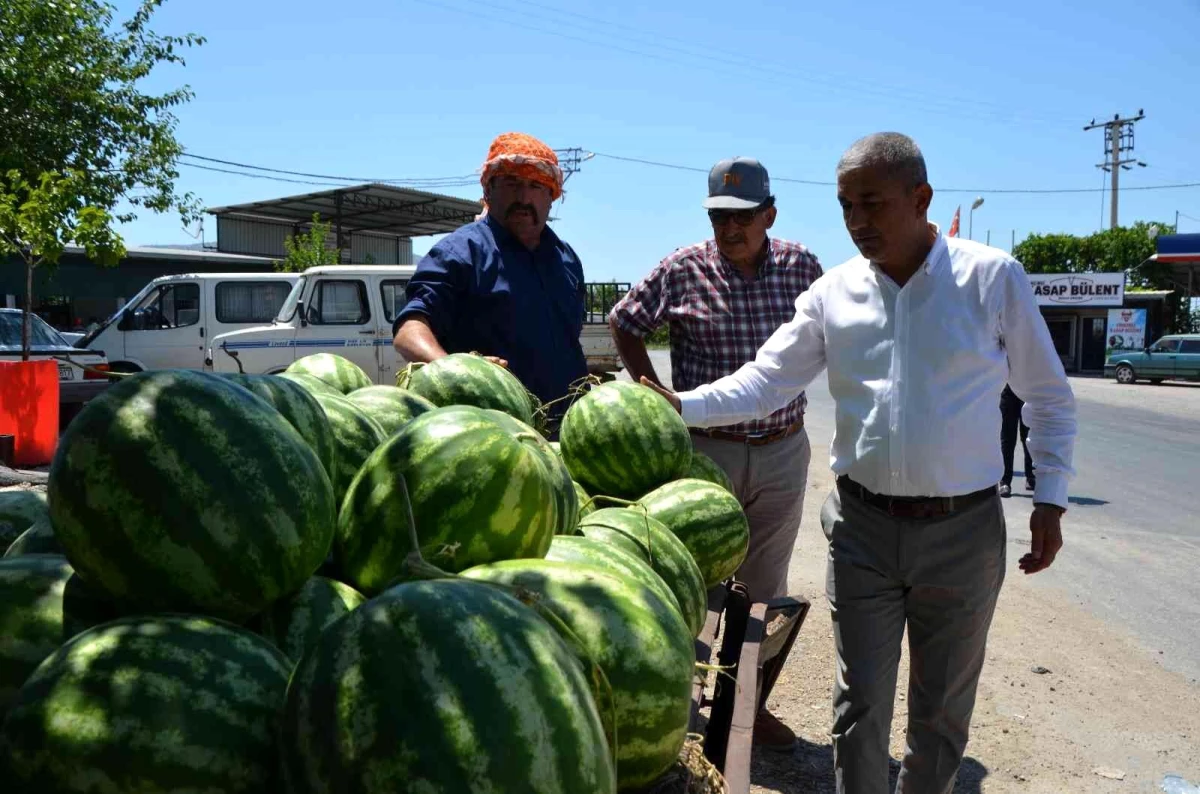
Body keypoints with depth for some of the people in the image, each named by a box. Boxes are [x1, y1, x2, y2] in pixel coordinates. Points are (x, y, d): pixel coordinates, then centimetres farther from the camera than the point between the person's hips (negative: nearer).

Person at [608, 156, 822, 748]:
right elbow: (623, 324, 4)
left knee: (765, 587, 14)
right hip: (704, 449, -3)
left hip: (783, 452, 3)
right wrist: (656, 396, -2)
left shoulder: (800, 266, -1)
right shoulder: (683, 270, -7)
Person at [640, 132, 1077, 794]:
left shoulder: (994, 278, -5)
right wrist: (681, 405, -16)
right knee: (860, 703, 9)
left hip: (963, 529, -1)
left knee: (942, 707, 15)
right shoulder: (832, 293, 0)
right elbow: (763, 381, -1)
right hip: (862, 525, 1)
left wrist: (1050, 499, -1)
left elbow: (1049, 398, 3)